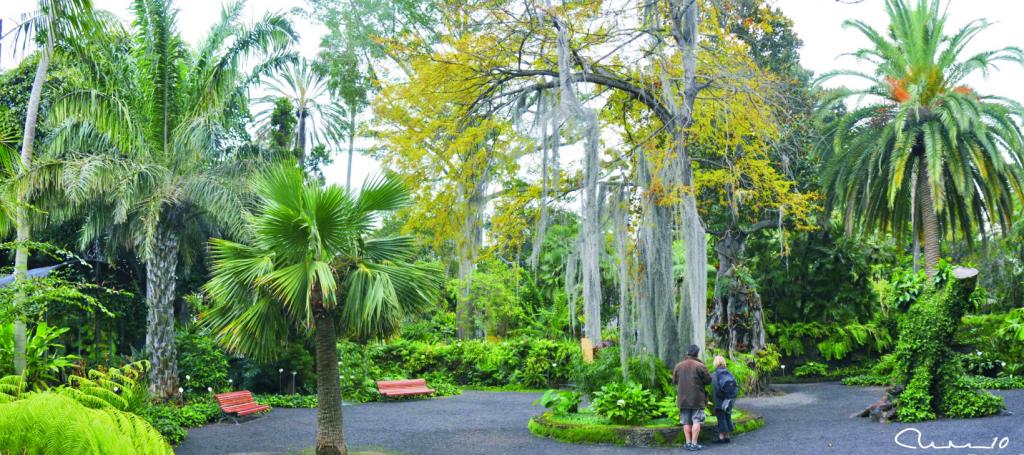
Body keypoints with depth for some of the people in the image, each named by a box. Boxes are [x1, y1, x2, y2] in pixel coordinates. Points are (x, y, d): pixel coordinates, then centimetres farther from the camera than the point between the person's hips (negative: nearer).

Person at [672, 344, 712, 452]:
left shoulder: (678, 366, 2)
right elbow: (708, 381, -5)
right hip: (697, 399, -4)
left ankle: (688, 442, 12)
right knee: (696, 421, 1)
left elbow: (674, 381, 9)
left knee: (686, 422, 11)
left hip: (683, 399, 4)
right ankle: (694, 444, -1)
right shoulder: (700, 366, -11)